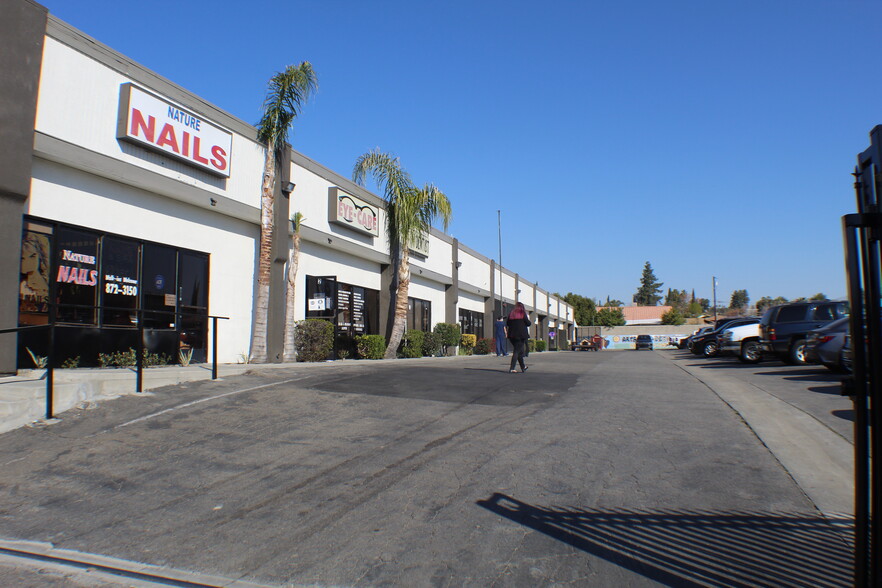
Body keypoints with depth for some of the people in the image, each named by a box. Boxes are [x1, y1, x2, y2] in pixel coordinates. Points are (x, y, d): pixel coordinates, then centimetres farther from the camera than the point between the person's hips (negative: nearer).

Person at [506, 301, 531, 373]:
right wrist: (528, 319, 18)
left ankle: (523, 367, 25)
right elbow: (528, 323, -3)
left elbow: (507, 323, 11)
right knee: (517, 351, -4)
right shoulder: (523, 313, -3)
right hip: (521, 335, -5)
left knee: (519, 351, 17)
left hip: (512, 335, 5)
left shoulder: (511, 313, 9)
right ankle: (512, 368, -14)